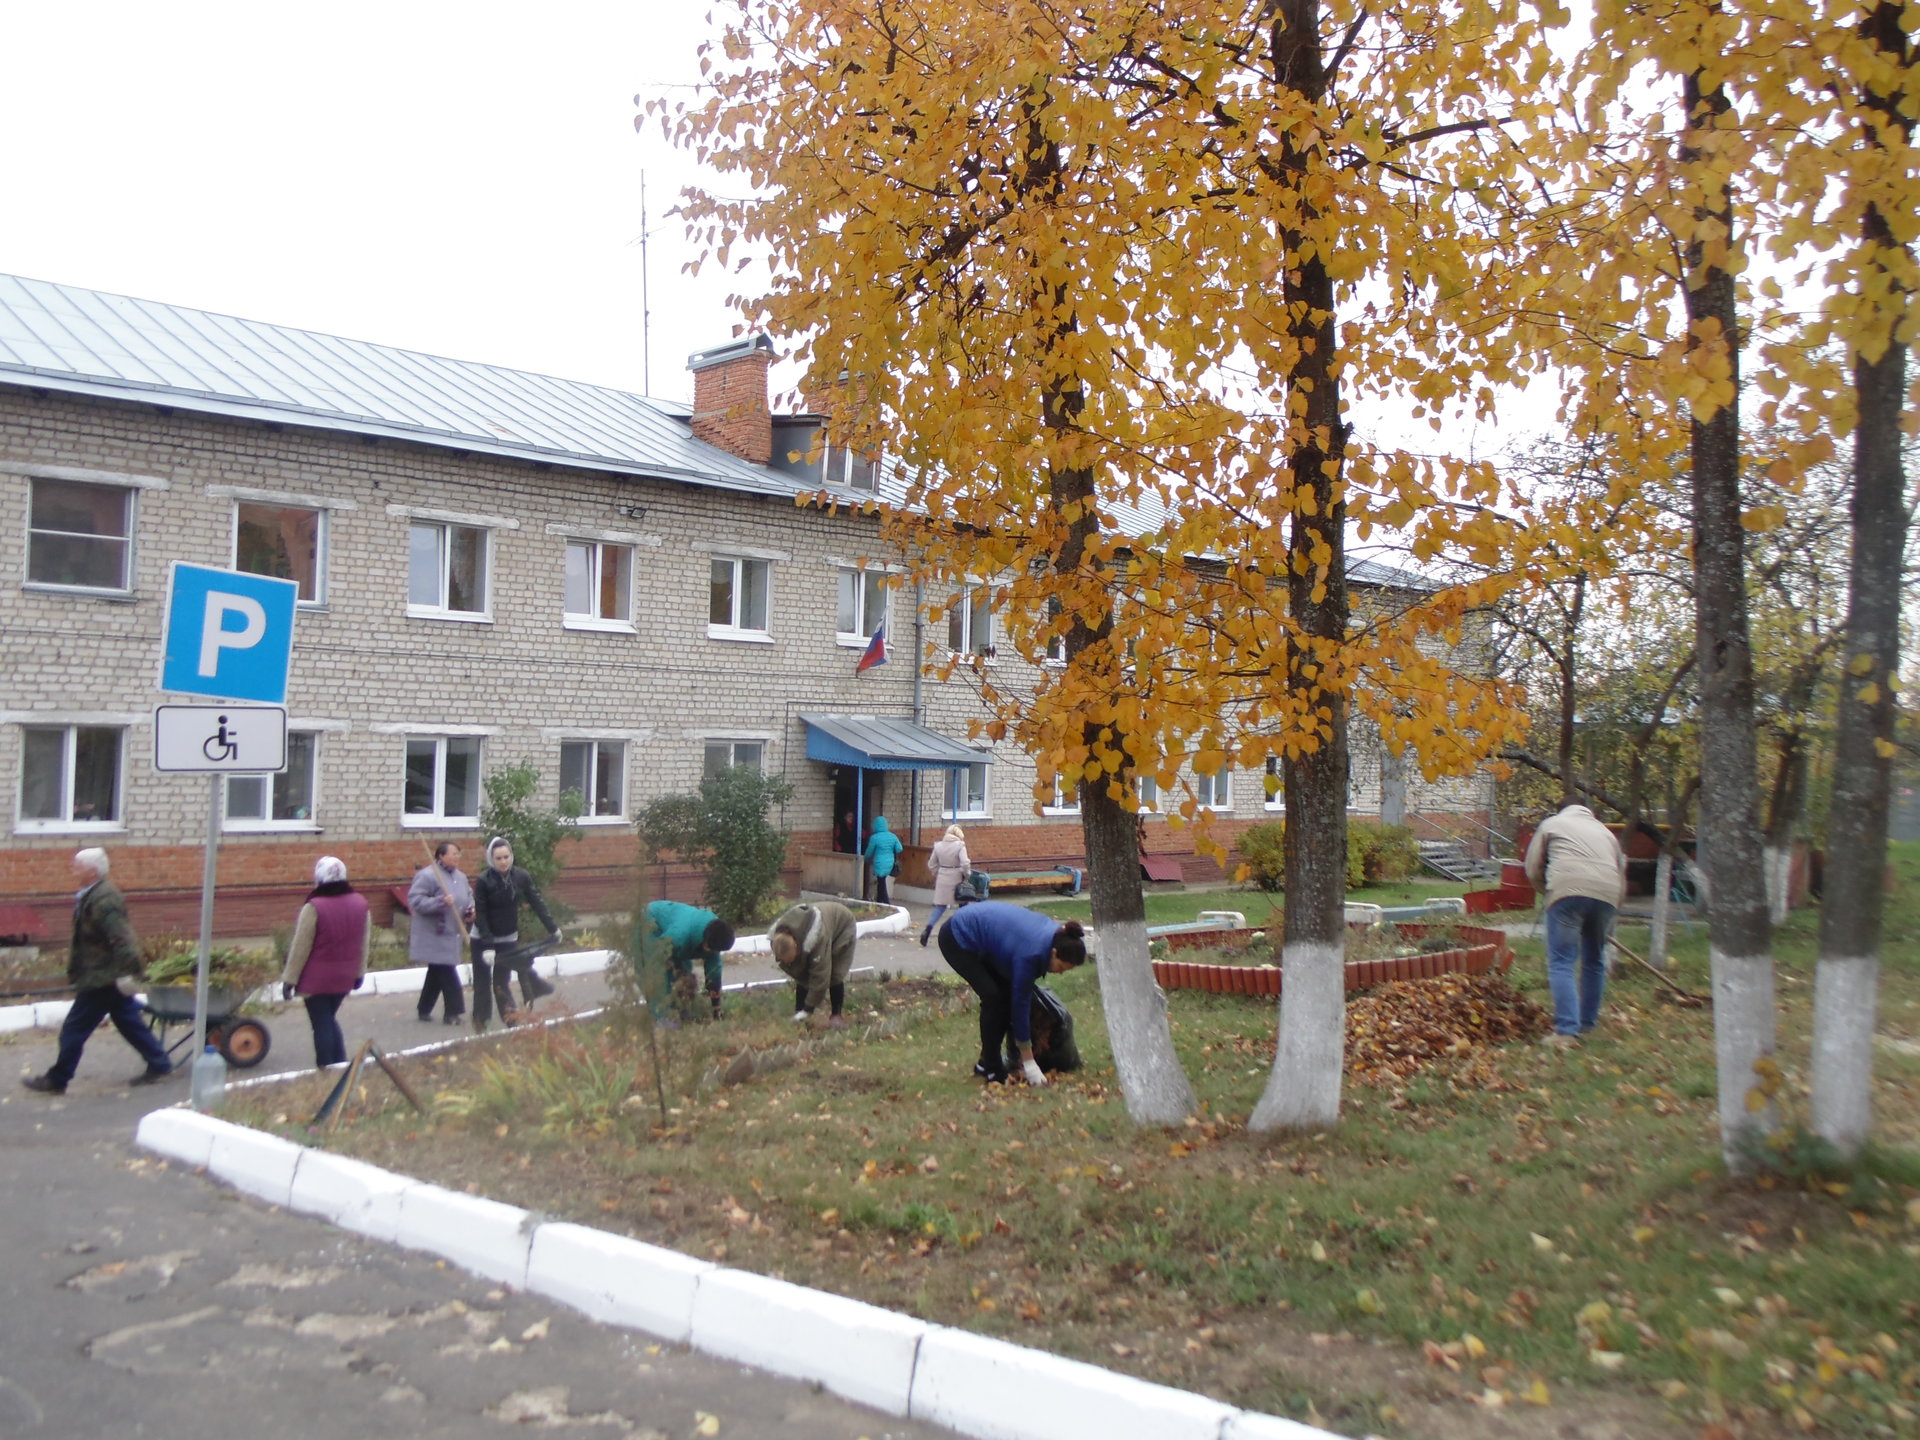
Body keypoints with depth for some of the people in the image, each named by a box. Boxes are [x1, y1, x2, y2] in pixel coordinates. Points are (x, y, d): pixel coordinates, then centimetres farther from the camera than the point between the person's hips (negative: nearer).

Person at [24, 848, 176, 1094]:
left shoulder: (103, 901, -23)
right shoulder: (91, 896, 10)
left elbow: (121, 938, -29)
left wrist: (125, 972, -29)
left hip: (101, 978, -10)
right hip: (106, 976, 10)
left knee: (74, 1029, 2)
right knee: (129, 1022, 14)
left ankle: (56, 1080, 14)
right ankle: (159, 1065, 19)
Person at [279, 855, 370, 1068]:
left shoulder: (314, 907, -18)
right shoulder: (360, 903, 0)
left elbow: (300, 947, -13)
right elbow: (365, 943, 6)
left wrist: (289, 979, -6)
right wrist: (359, 972, 16)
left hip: (317, 977, -5)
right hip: (344, 976, 5)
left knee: (321, 1024, 4)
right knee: (330, 1019, 21)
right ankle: (341, 1066, 18)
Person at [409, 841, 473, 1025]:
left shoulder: (460, 877, 10)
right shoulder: (427, 876, -16)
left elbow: (468, 896, 23)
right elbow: (415, 900, -22)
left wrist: (470, 909, 2)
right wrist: (440, 902, -31)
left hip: (451, 935, 9)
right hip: (434, 936, -9)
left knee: (437, 973, 15)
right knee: (447, 973, -7)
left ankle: (424, 1010, 27)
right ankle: (452, 1011, 1)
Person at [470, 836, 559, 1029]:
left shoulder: (521, 877, -11)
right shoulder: (483, 881, -19)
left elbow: (537, 903, -5)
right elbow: (480, 915, -18)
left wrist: (552, 928, -8)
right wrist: (488, 946, -23)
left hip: (509, 939, 2)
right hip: (483, 940, -2)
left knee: (502, 981, 3)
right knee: (482, 983, 5)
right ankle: (480, 1022, 15)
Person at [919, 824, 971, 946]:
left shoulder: (938, 845, 2)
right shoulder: (960, 845, -11)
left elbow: (931, 865, 8)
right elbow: (965, 864, -20)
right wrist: (967, 875, -4)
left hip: (942, 880, 3)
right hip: (957, 879, -3)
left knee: (940, 906, 7)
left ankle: (928, 929, -12)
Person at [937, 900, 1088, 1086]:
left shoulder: (1055, 933, -10)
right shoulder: (1031, 952, -31)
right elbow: (1021, 1003, -23)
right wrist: (1028, 1063, -17)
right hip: (957, 939, -9)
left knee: (1008, 993, 2)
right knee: (993, 997, -16)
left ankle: (987, 1061, 14)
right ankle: (991, 1069, -4)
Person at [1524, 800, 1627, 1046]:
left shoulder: (1552, 824, 23)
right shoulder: (1604, 831, 33)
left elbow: (1533, 868, 17)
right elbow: (1622, 877, 32)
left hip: (1568, 890, -4)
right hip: (1607, 895, 4)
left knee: (1561, 963, -4)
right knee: (1594, 961, 20)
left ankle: (1567, 1031, -14)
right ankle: (1587, 1024, 27)